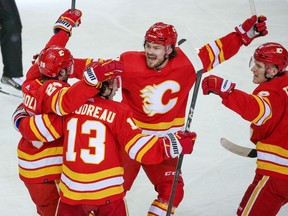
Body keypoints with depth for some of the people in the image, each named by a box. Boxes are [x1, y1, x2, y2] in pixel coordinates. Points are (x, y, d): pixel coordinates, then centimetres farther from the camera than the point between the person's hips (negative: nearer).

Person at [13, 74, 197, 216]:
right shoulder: (119, 112, -10)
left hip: (71, 190, 3)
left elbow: (38, 129, 4)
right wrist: (175, 145, -6)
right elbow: (139, 148, -14)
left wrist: (20, 119, 25)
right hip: (108, 193, -2)